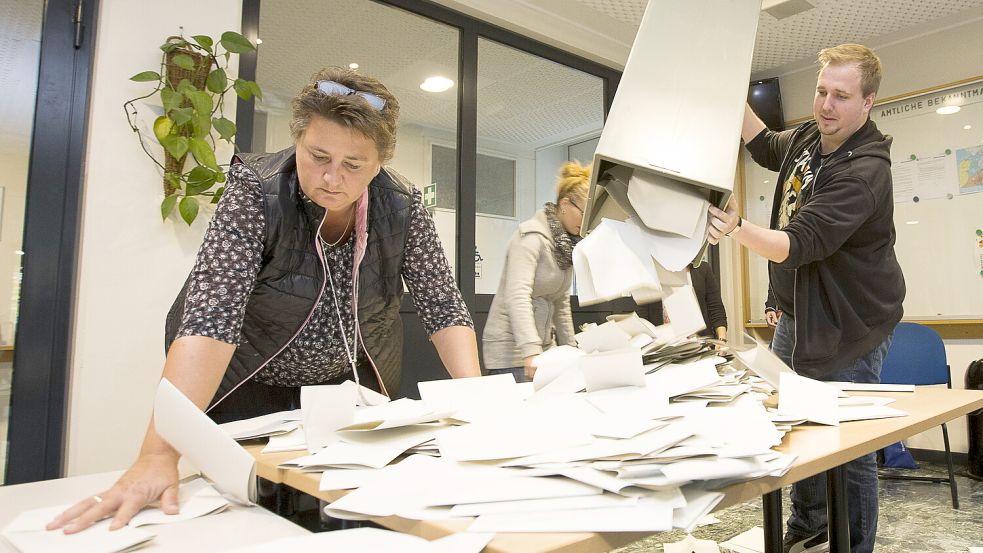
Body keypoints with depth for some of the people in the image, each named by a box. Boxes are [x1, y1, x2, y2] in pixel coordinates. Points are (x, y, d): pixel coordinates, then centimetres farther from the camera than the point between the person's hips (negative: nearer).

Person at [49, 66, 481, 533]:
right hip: (247, 385, -2)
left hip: (353, 383, 3)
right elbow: (210, 315, -33)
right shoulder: (256, 189, -24)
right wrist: (158, 455, -40)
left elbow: (443, 307, -12)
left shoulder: (402, 206, -14)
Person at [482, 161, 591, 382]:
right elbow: (517, 296, -27)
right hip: (512, 348, -8)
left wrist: (570, 348, 15)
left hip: (544, 344, 8)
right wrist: (531, 352, -37)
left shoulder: (567, 241, 10)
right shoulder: (532, 236, -15)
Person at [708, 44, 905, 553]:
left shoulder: (863, 171, -24)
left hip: (848, 329, -8)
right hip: (797, 314, 9)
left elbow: (798, 245, -33)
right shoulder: (809, 138, 3)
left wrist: (739, 229, -50)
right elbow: (765, 147, 25)